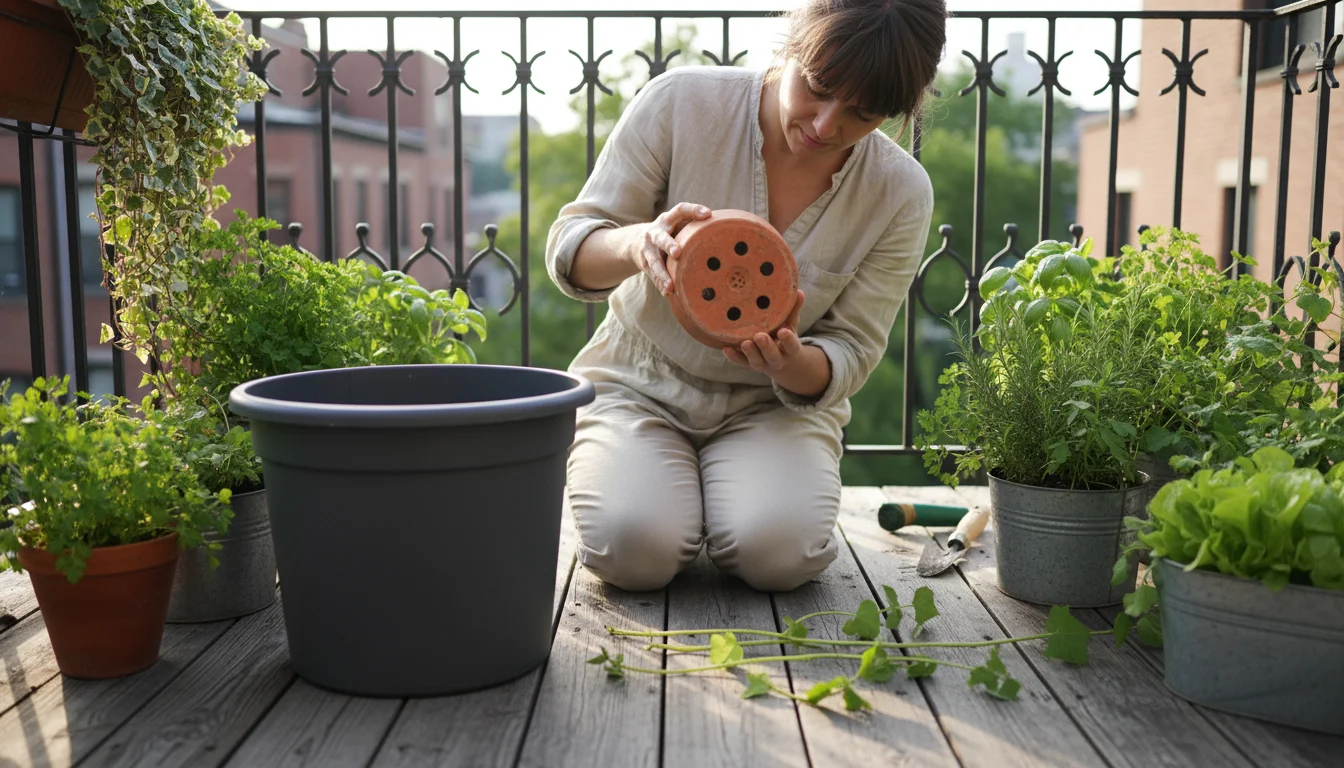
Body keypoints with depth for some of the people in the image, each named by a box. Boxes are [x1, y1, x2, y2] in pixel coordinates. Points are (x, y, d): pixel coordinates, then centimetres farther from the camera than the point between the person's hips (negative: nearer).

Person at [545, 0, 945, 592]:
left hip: (775, 403, 1)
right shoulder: (682, 101, -16)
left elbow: (850, 354, -6)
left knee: (779, 553, -28)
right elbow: (567, 250, -13)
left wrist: (791, 364, -32)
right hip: (640, 384, 0)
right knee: (636, 548, -26)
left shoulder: (902, 194, -11)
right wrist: (636, 244, -39)